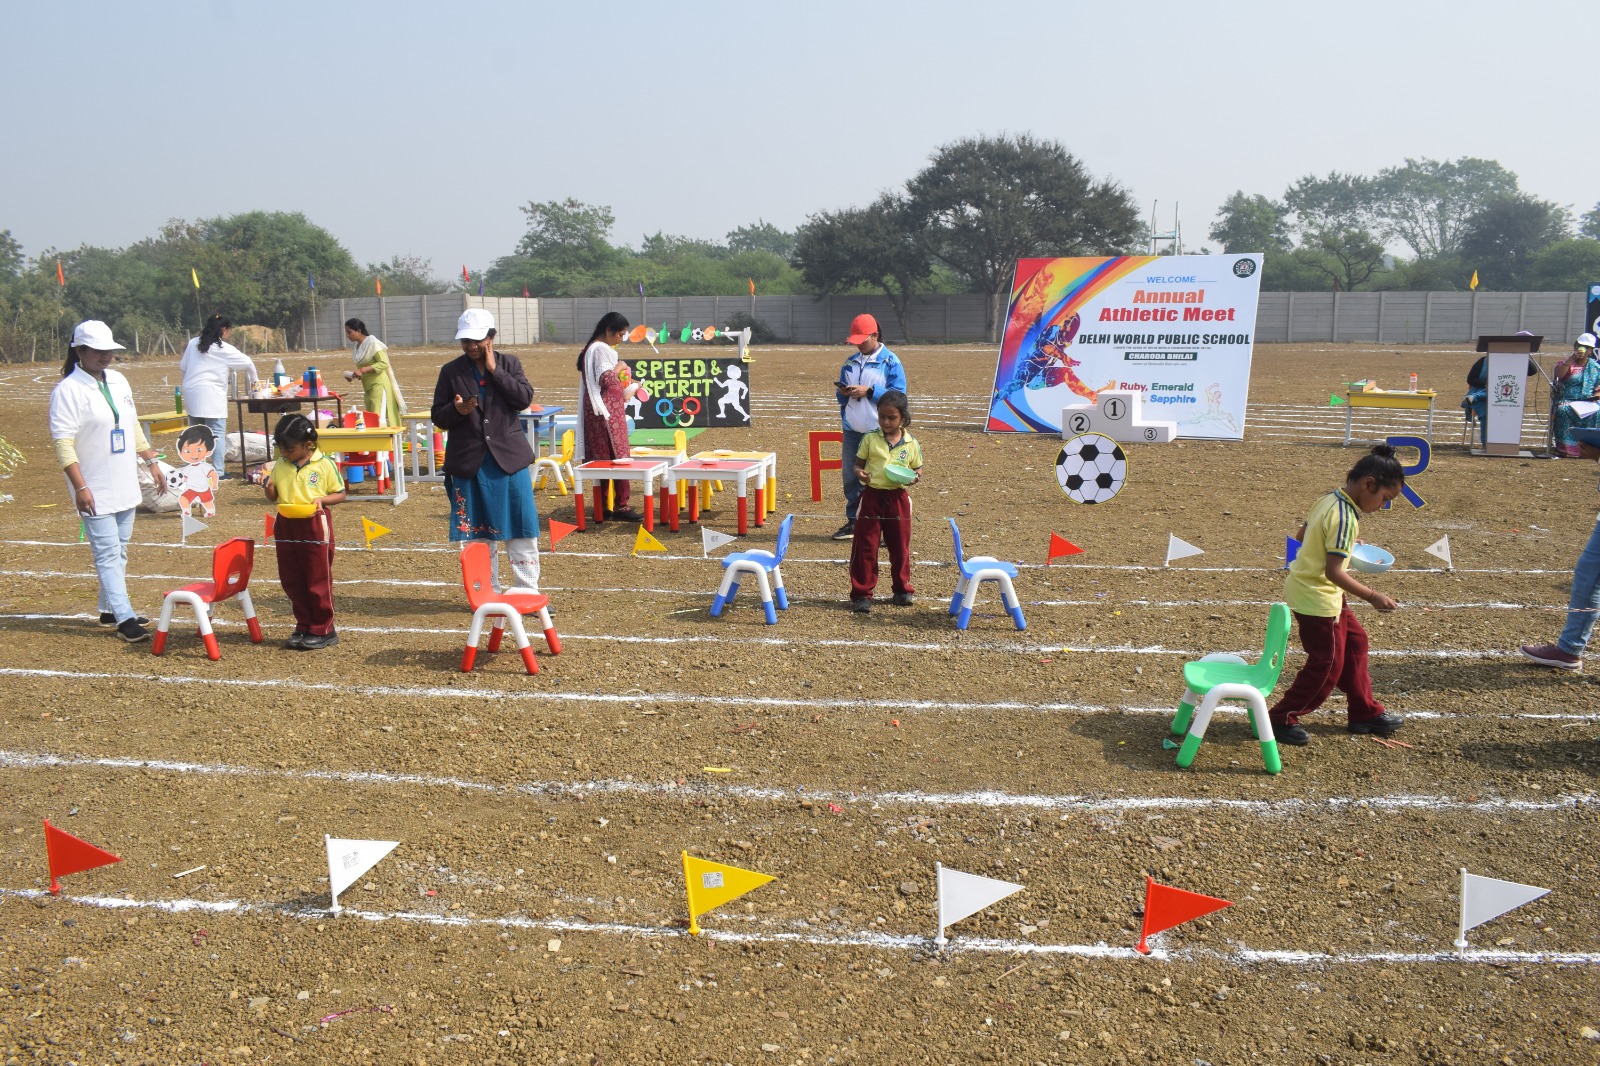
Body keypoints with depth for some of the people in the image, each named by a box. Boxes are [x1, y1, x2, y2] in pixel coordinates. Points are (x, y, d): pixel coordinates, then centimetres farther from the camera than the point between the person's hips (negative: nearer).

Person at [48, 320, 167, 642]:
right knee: (107, 553, -7)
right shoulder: (67, 390, -13)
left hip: (125, 486, 8)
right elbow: (63, 443, -18)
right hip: (95, 491, -8)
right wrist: (80, 487, -23)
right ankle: (124, 619, -8)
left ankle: (110, 609, 26)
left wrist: (152, 462, 16)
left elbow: (133, 427, 19)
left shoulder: (118, 381, 10)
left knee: (119, 550, 14)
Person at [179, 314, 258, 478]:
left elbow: (182, 367, 14)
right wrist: (252, 380, 20)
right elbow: (247, 363, 3)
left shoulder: (193, 343, 11)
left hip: (191, 393, 6)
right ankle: (218, 471, -6)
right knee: (218, 433, -3)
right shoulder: (224, 349, -3)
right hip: (211, 395, -6)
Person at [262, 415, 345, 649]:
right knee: (291, 582, 11)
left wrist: (321, 499, -19)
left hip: (315, 527, -5)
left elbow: (340, 494, -2)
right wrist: (268, 487, -9)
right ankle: (304, 626, 23)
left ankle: (323, 630, 13)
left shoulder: (324, 465, -8)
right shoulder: (280, 466, 5)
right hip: (286, 527, 5)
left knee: (318, 581, 3)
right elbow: (273, 497, 13)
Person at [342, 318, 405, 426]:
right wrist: (353, 375, 4)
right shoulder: (358, 346, 13)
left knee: (379, 418, -14)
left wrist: (362, 370, -24)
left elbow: (384, 363, -18)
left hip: (378, 385, -8)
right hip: (367, 387, 8)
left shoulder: (372, 343, -9)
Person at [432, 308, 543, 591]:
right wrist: (456, 410, -17)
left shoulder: (509, 363, 5)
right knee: (479, 533, 7)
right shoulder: (451, 371, 4)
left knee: (522, 528, 1)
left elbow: (525, 398, -11)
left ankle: (529, 590, 10)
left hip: (508, 458, 0)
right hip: (469, 461, 0)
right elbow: (438, 417, 4)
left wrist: (494, 369, -12)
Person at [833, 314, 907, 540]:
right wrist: (842, 392, -4)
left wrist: (869, 391, -18)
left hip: (878, 432, -6)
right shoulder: (850, 363, 14)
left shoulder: (890, 361, -4)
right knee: (851, 478, 10)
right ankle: (852, 522, 20)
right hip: (852, 430, 6)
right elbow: (842, 398, 20)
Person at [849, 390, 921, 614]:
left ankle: (902, 589, 27)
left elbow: (918, 469, 12)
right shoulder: (870, 439, -2)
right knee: (865, 547, 0)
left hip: (898, 498, 1)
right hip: (872, 496, -1)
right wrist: (858, 473, -19)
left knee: (900, 546, 11)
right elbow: (857, 464, 3)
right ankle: (861, 593, 7)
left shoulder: (911, 444, 1)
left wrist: (915, 477, -11)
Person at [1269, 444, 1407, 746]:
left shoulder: (1328, 500, 3)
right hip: (1316, 598, -10)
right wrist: (1372, 597, -22)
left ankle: (1364, 711, 32)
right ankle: (1282, 718, 14)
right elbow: (1334, 571, -27)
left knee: (1354, 641, 20)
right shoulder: (1345, 518, -24)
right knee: (1327, 664, 3)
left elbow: (1301, 535, 15)